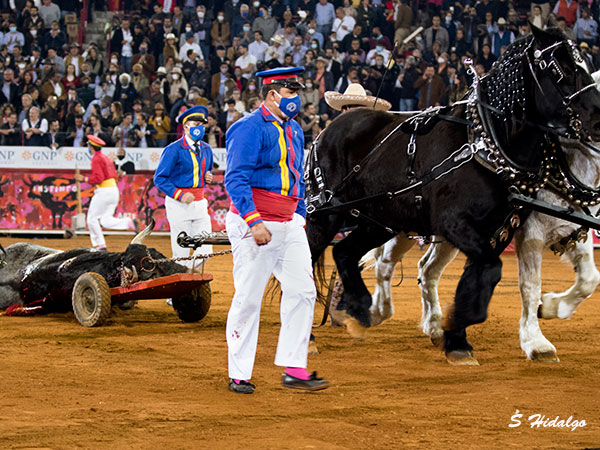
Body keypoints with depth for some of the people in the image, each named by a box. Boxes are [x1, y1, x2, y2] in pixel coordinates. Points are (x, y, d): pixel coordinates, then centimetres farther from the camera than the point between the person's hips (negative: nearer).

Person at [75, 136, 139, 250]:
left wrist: (84, 179, -8)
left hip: (103, 191, -9)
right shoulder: (106, 158, 18)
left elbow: (98, 179, -19)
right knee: (105, 221, 10)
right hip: (114, 190, 9)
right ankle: (129, 222, -10)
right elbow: (114, 175, 20)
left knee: (92, 219, 1)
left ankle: (100, 245, -2)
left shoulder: (96, 159, -11)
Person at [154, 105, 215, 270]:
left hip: (200, 203, 6)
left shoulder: (206, 149, 12)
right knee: (181, 254, -5)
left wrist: (208, 176, 4)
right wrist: (179, 195, -20)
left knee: (205, 250, 1)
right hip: (179, 204, -6)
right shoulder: (174, 150, -7)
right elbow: (159, 178, -9)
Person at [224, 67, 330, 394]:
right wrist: (254, 222, -25)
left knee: (302, 292, 1)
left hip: (289, 224, 8)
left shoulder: (293, 131, 16)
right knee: (248, 298, -4)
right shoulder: (249, 129, -11)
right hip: (254, 223, -8)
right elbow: (236, 179, -18)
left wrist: (301, 217, 19)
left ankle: (294, 370, 5)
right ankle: (238, 375, 4)